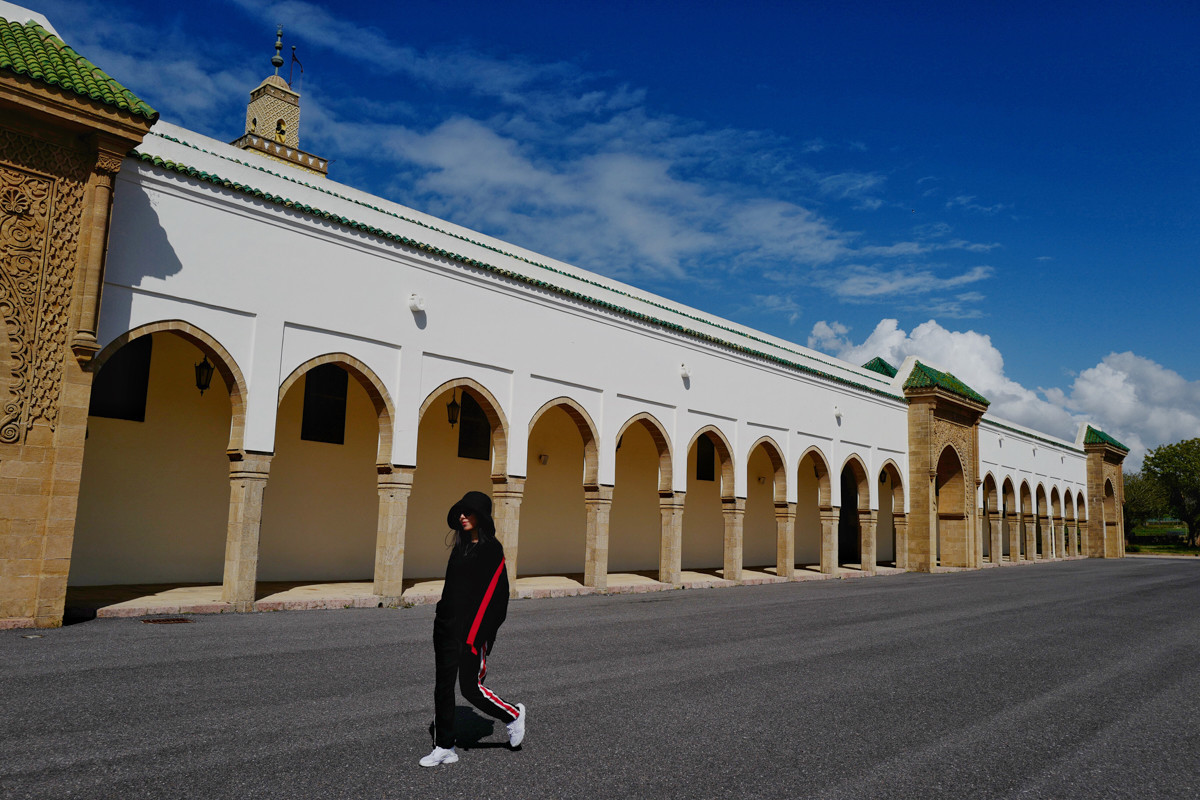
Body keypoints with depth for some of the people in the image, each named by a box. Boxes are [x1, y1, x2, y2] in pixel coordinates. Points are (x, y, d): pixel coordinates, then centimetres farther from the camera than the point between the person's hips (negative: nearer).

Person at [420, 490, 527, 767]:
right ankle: (444, 747, 21)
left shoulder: (491, 549, -11)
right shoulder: (460, 547, 12)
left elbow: (497, 593, -15)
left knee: (470, 687, -2)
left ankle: (513, 715, 22)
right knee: (443, 687, 9)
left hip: (471, 629, -7)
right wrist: (441, 616, 16)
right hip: (446, 627, 7)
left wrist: (478, 635, -18)